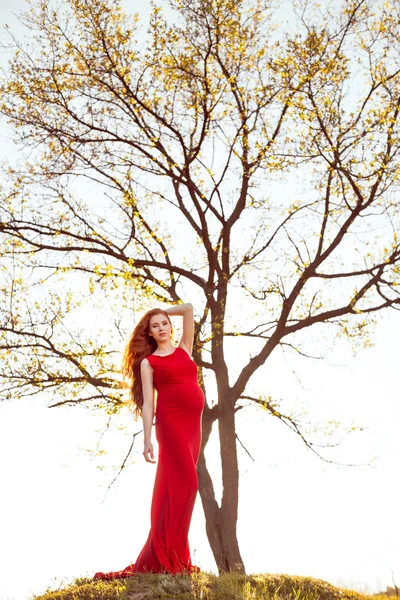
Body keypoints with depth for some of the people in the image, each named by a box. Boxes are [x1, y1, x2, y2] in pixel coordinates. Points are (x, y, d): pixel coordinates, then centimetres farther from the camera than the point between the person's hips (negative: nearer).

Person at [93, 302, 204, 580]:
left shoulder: (184, 349, 18)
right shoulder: (148, 362, 6)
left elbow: (188, 308, 16)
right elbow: (147, 403, -1)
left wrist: (163, 312, 23)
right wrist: (147, 440, -7)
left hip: (192, 423, 5)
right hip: (171, 420, -5)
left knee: (178, 485, 3)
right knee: (183, 481, -15)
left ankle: (163, 556, 6)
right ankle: (168, 559, -15)